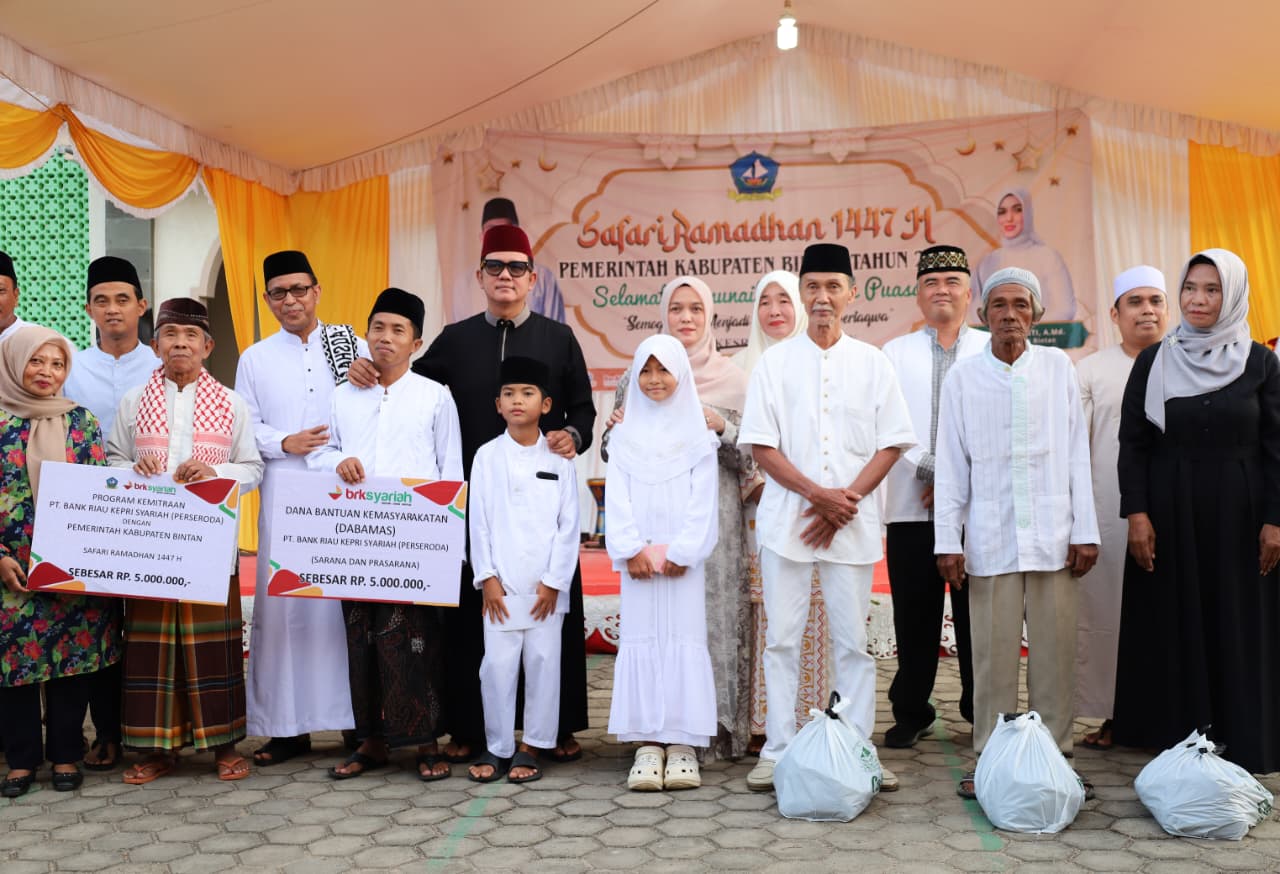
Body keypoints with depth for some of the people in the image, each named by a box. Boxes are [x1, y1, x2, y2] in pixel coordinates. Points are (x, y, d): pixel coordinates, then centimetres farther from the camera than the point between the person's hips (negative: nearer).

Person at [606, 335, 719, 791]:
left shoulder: (698, 435, 5)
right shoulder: (624, 435, 9)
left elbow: (702, 501, -1)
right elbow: (617, 500, 3)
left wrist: (681, 552, -10)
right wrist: (631, 550, -8)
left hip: (683, 557, -1)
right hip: (638, 558, 2)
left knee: (685, 639, -2)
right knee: (641, 640, 1)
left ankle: (683, 743, 5)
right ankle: (647, 744, 6)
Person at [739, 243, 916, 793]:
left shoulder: (872, 363, 7)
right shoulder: (776, 362, 5)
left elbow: (890, 444, 4)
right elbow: (761, 445, -1)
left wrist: (845, 501, -9)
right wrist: (818, 493, -12)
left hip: (852, 522, 0)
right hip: (786, 520, 0)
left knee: (854, 640, 5)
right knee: (782, 638, 4)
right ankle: (777, 751, 13)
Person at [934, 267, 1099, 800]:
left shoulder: (1058, 367, 7)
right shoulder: (963, 377, 5)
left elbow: (1077, 453, 7)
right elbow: (951, 465, 5)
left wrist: (1085, 531, 2)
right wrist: (947, 541, 1)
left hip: (1053, 535, 1)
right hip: (990, 539, -1)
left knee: (1054, 650, 4)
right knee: (993, 652, 2)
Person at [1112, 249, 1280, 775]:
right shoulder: (1153, 361, 3)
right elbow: (1133, 443, 1)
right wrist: (1137, 513, -8)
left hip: (1238, 514, 0)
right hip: (1170, 512, 1)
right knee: (1174, 624, 5)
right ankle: (1176, 733, 15)